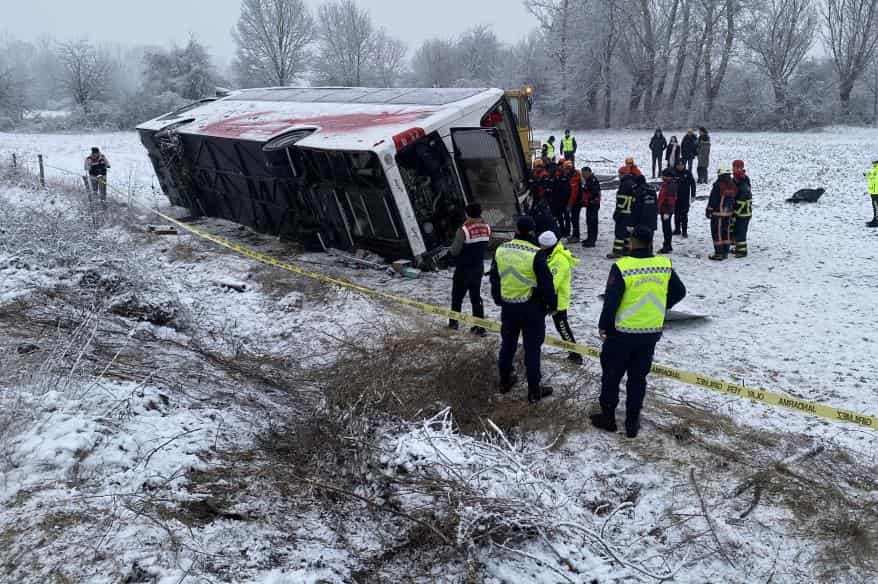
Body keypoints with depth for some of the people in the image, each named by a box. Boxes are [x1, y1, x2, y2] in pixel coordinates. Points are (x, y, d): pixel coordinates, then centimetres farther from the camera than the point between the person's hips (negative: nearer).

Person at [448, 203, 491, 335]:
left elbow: (454, 251, -18)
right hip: (479, 268, 5)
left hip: (463, 269, -5)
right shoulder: (486, 228, -5)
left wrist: (451, 249, 2)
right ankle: (479, 327, 9)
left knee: (457, 296, 14)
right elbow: (486, 246, 4)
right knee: (476, 297, 11)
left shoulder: (464, 230, -23)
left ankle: (454, 322, 24)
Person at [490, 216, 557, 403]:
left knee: (507, 344, 20)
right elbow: (546, 283, -15)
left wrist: (498, 299, 25)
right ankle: (534, 391, 11)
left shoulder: (501, 250, -2)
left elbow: (494, 278, 11)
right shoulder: (536, 254, -20)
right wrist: (552, 304, 1)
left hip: (508, 306, 5)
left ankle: (505, 381, 34)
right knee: (532, 348, 4)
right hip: (532, 308, -5)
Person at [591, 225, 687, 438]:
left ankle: (608, 417, 24)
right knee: (638, 378, 16)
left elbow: (611, 301, -18)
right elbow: (679, 292, 8)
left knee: (611, 375, 14)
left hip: (622, 333, -4)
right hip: (651, 333, 4)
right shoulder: (665, 265, -5)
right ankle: (632, 422, 22)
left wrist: (603, 325, -4)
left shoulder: (621, 267, -20)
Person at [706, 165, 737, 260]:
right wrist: (732, 211, 19)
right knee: (726, 232, 14)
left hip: (717, 214, -7)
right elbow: (733, 200, 12)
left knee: (717, 233, -1)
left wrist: (709, 211, -5)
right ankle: (725, 252, 20)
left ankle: (719, 253, -1)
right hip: (728, 213, 7)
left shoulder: (718, 186, -16)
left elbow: (712, 200, -14)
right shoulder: (733, 186, 5)